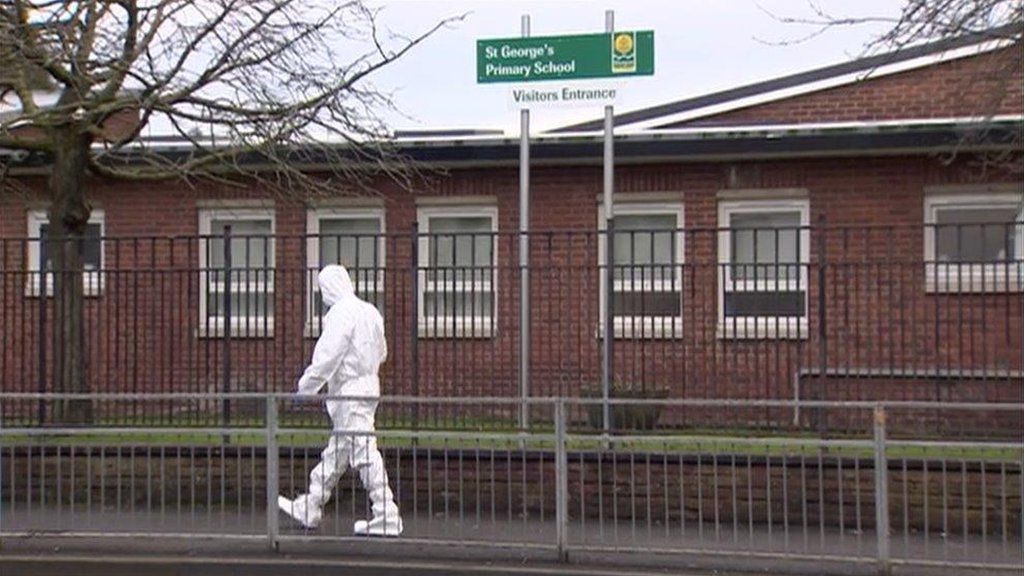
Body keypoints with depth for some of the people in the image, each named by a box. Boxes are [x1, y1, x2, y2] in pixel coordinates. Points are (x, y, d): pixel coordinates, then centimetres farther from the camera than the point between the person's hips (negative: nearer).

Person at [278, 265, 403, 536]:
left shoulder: (341, 314, -16)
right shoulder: (369, 311, 11)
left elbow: (327, 358, -19)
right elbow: (381, 352, 20)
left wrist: (305, 388, -11)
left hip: (349, 393, -10)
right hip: (368, 385, 10)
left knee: (364, 453, -7)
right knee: (335, 453, 17)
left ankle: (387, 517, -5)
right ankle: (309, 509, 29)